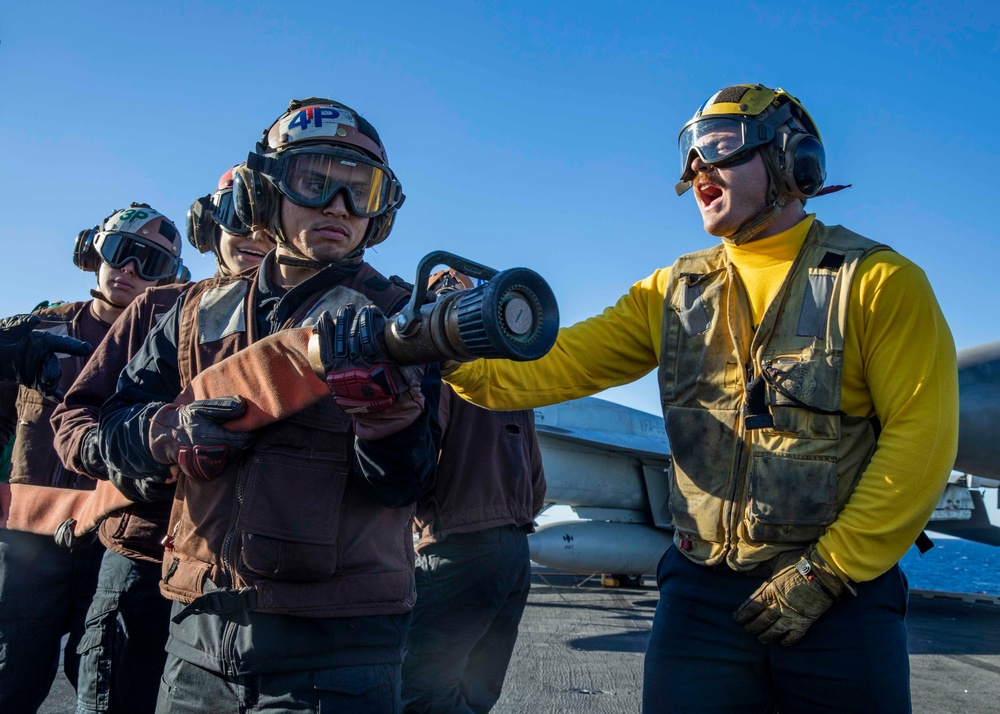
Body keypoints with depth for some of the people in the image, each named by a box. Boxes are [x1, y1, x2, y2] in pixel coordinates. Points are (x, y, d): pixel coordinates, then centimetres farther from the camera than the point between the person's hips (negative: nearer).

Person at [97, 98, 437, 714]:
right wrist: (177, 430, -12)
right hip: (200, 631, 4)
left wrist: (386, 400, -32)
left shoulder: (391, 316, -3)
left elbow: (403, 483, -12)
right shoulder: (201, 310, 9)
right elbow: (117, 427, 9)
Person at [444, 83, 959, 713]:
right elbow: (557, 365, 1)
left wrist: (827, 570, -11)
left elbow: (922, 435, -9)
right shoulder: (674, 293, 7)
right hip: (703, 592, 3)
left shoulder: (878, 281, -3)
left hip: (842, 594, -2)